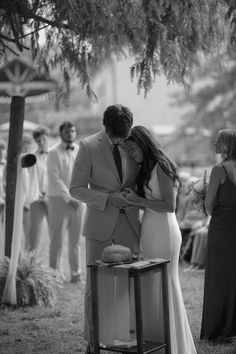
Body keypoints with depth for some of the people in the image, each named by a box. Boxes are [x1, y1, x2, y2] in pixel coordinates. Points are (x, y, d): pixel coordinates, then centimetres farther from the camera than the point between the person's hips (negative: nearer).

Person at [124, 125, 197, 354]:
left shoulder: (161, 167, -13)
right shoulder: (146, 169, 12)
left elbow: (169, 205, -17)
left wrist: (139, 200, -16)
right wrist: (133, 200, 2)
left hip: (163, 232, -8)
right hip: (150, 232, 8)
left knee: (164, 285, -1)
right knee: (151, 286, 11)